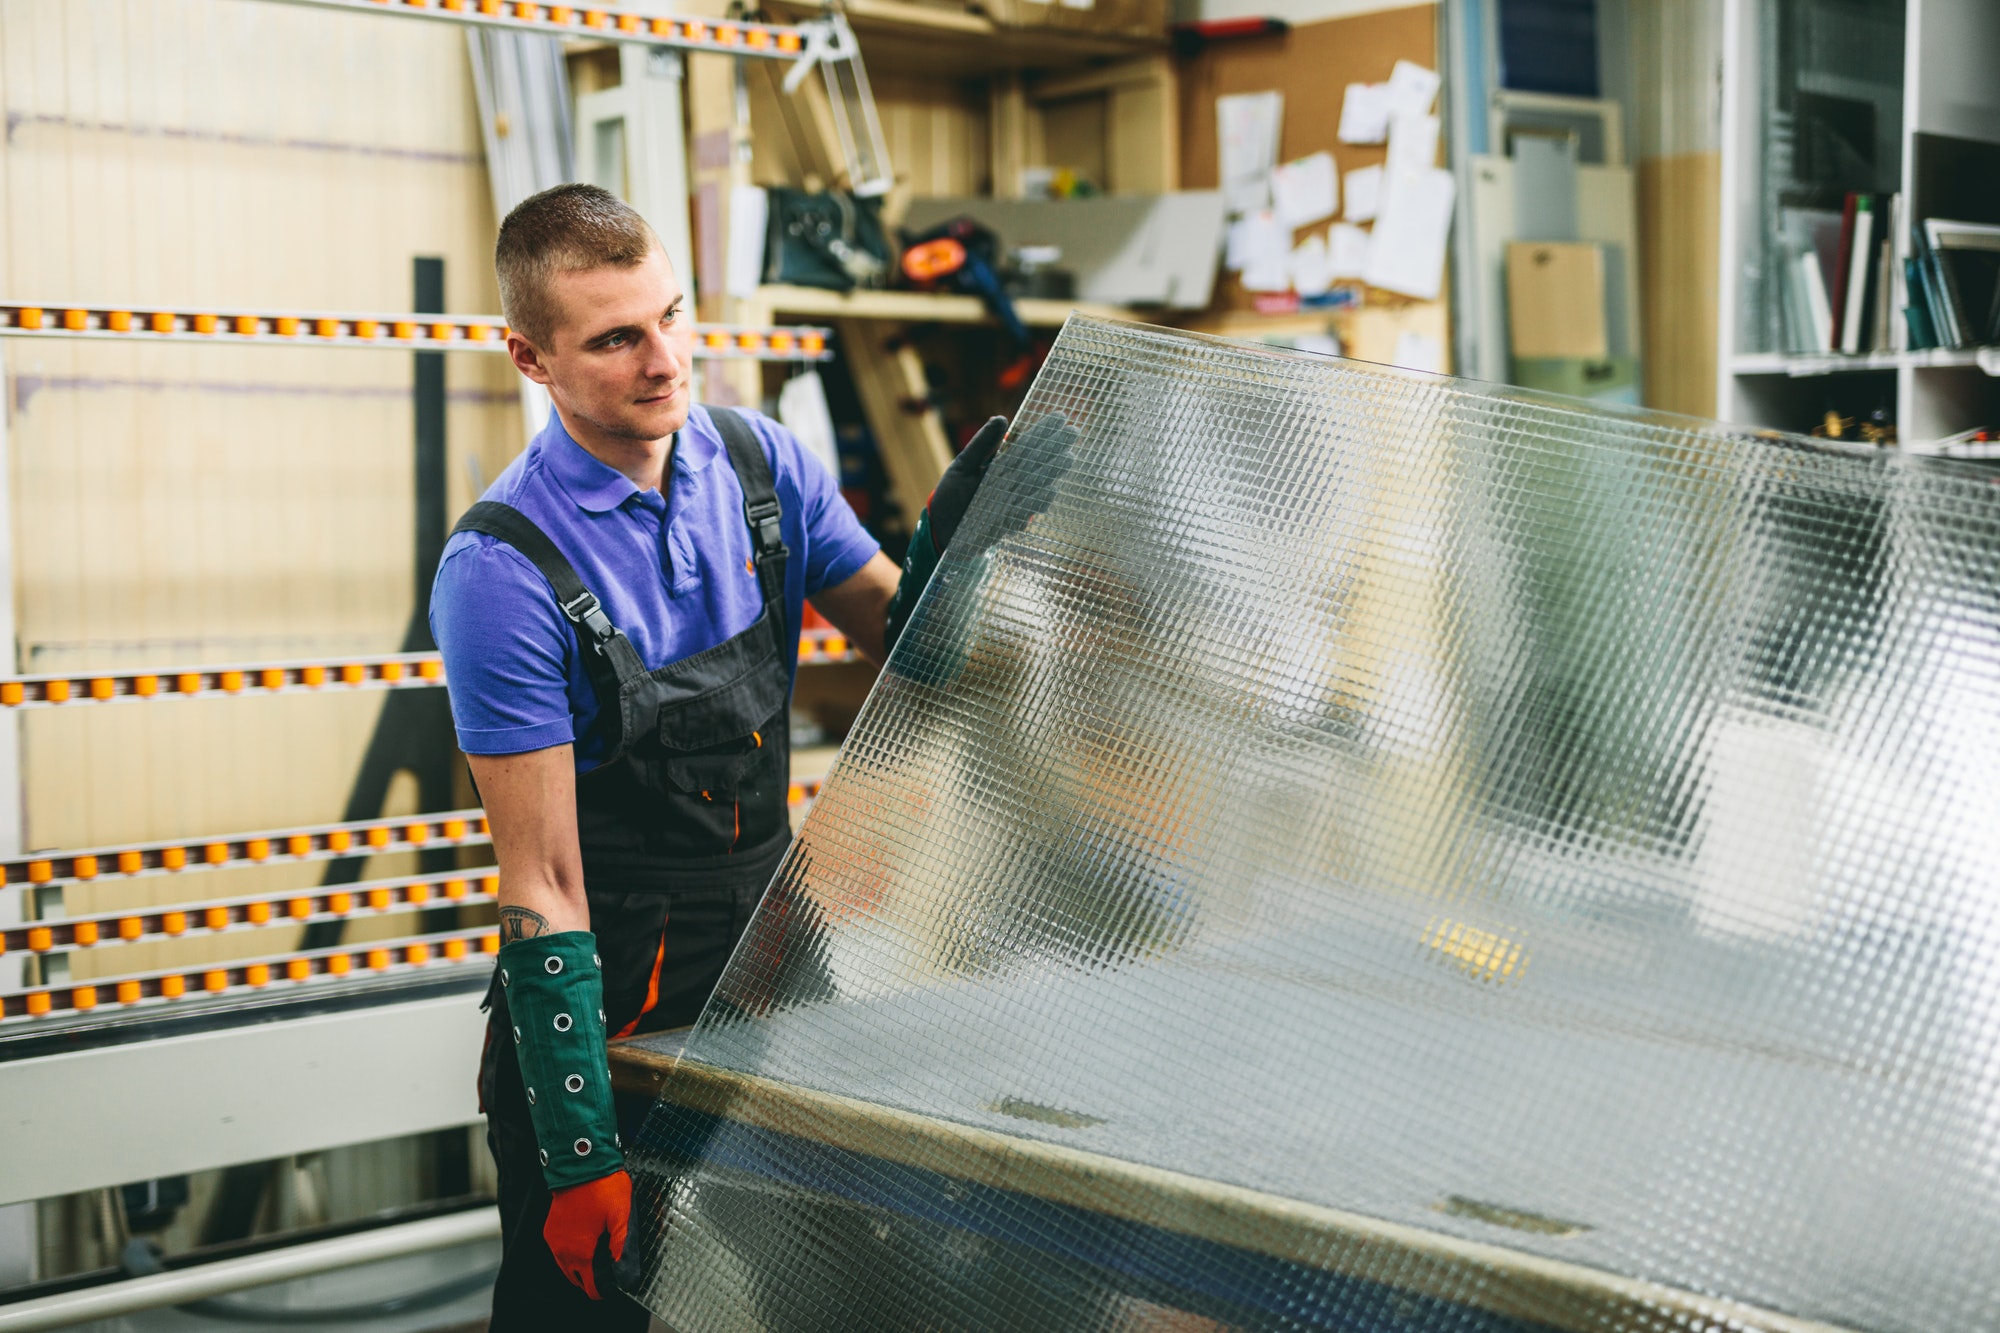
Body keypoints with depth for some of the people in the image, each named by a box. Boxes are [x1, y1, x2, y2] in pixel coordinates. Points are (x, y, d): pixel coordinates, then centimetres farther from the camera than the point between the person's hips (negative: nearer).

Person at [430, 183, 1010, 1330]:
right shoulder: (502, 570, -20)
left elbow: (897, 645, 7)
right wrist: (581, 1154, -20)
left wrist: (951, 536, -14)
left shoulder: (764, 462, -4)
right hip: (611, 987, -5)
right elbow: (542, 887, -19)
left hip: (770, 937, 5)